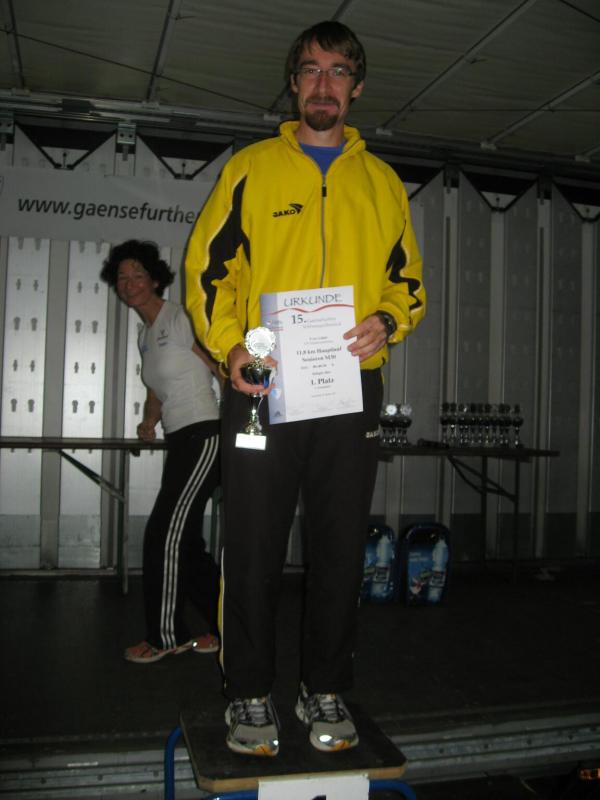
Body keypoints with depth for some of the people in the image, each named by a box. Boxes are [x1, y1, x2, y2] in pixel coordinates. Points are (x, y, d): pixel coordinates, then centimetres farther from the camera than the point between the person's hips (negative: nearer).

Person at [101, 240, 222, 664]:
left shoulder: (180, 318, -8)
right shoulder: (145, 335, 18)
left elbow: (224, 368, -10)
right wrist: (149, 421, 13)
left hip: (203, 435, -9)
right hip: (180, 441, 9)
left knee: (164, 532, -9)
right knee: (185, 541, 10)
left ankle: (166, 635, 4)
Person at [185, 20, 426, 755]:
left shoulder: (382, 182, 16)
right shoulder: (251, 168, 9)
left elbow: (408, 279, 17)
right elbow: (207, 266, 5)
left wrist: (386, 320, -6)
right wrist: (229, 347, -11)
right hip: (263, 388, -2)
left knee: (341, 550, 7)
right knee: (253, 550, 2)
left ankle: (325, 691, 23)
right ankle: (249, 695, 19)